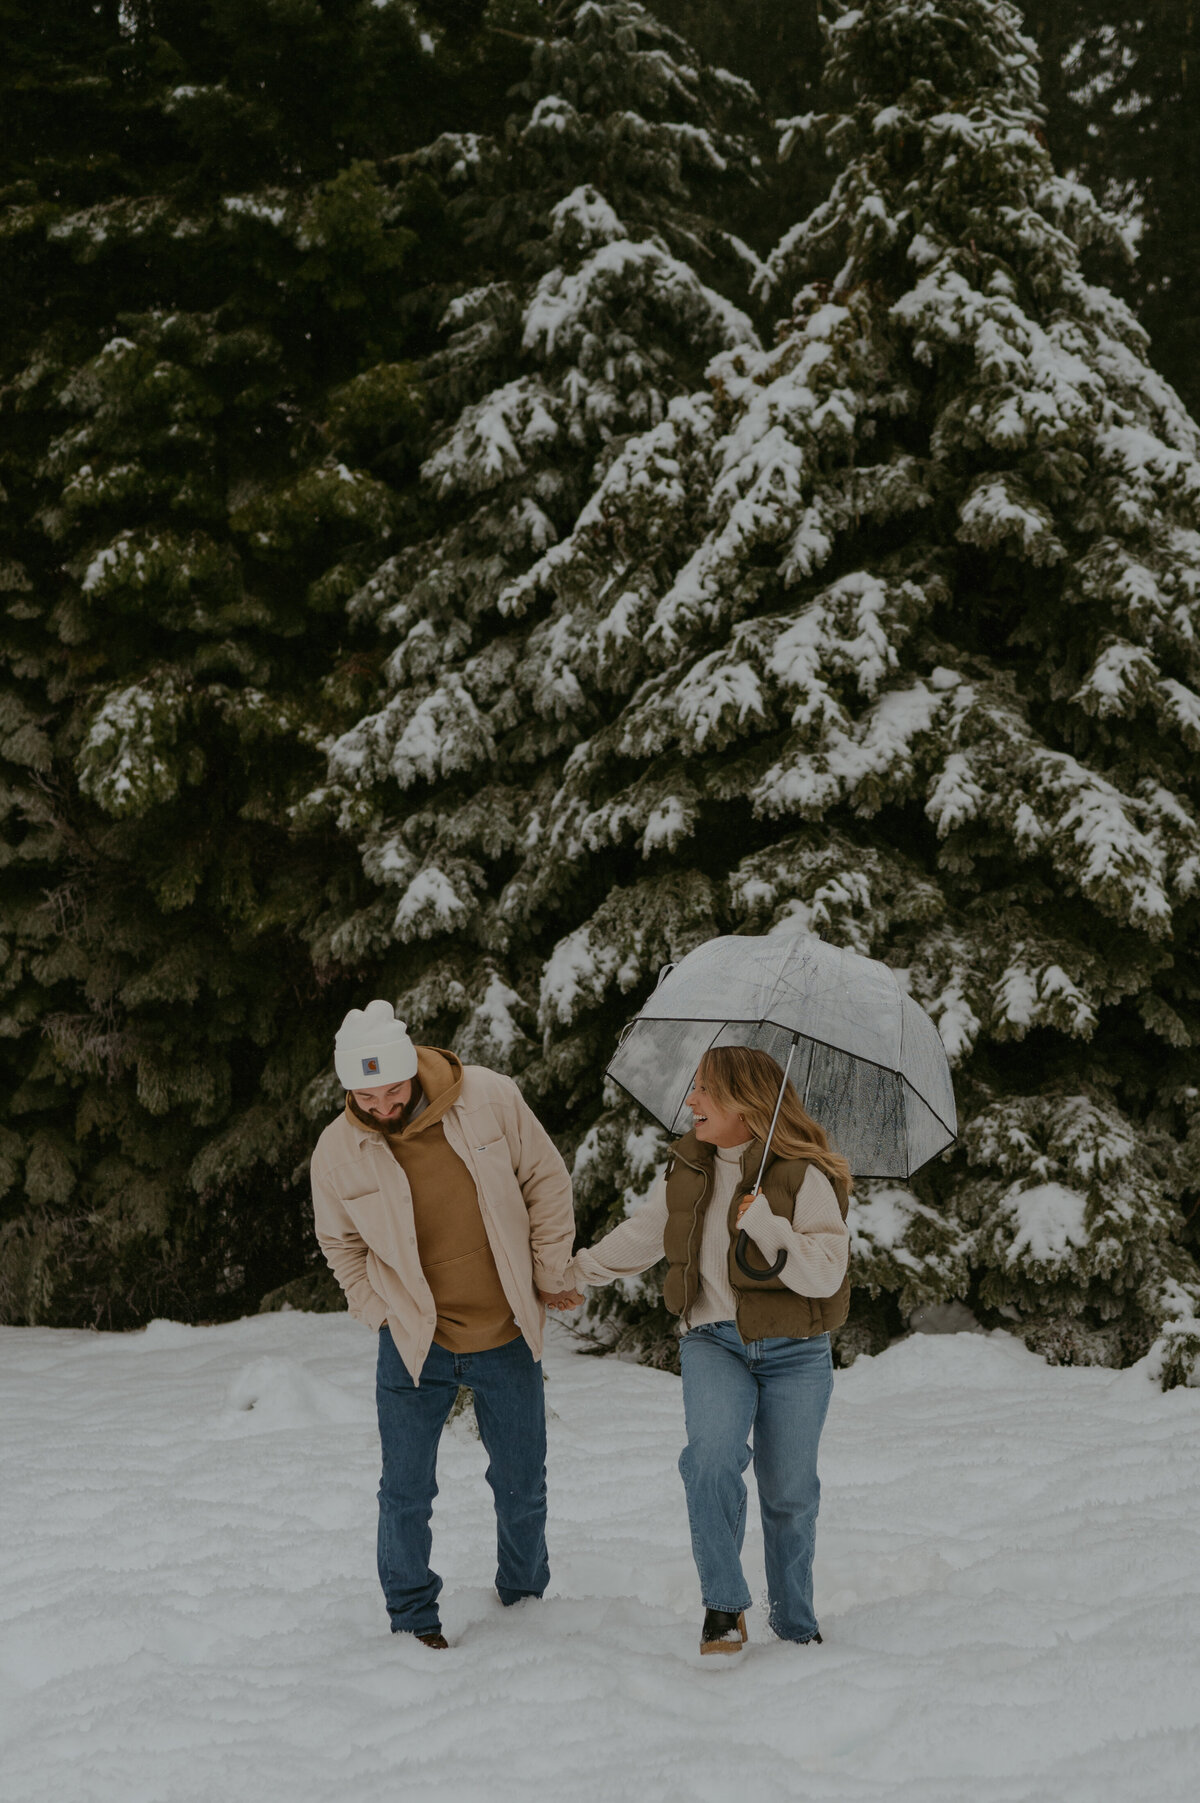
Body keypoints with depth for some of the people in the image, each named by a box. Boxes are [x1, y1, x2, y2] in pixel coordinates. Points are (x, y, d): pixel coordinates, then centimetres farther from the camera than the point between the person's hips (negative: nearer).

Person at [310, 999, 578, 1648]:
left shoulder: (491, 1098, -14)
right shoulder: (337, 1151, -11)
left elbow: (546, 1183, -1)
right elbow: (340, 1243, 7)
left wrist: (548, 1278, 0)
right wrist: (383, 1315, -1)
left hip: (507, 1339, 0)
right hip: (414, 1347, 0)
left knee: (522, 1486, 12)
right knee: (406, 1493, 2)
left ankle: (524, 1599, 35)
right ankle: (413, 1620, 22)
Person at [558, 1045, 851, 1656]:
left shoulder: (803, 1176, -8)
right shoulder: (685, 1171, 8)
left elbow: (827, 1273, -16)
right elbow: (639, 1238, 22)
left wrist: (767, 1227, -26)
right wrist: (573, 1272, 26)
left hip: (794, 1352, -2)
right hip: (713, 1341, 3)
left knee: (788, 1493, 5)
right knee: (713, 1455, -25)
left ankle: (796, 1626, 25)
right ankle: (723, 1605, -15)